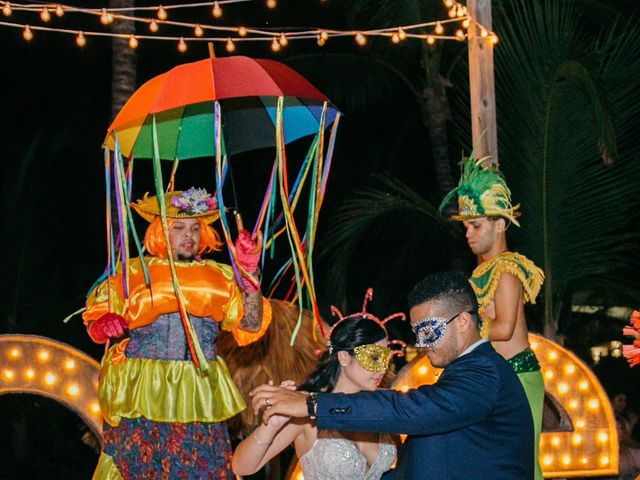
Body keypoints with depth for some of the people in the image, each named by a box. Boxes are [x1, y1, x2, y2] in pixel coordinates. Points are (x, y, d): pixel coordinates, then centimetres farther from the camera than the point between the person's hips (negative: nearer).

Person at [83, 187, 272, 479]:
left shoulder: (219, 277, 10)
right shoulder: (134, 273, 6)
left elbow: (252, 325, 2)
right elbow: (96, 317, 11)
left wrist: (249, 274, -6)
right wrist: (105, 325, -12)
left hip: (198, 397, 1)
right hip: (140, 394, -1)